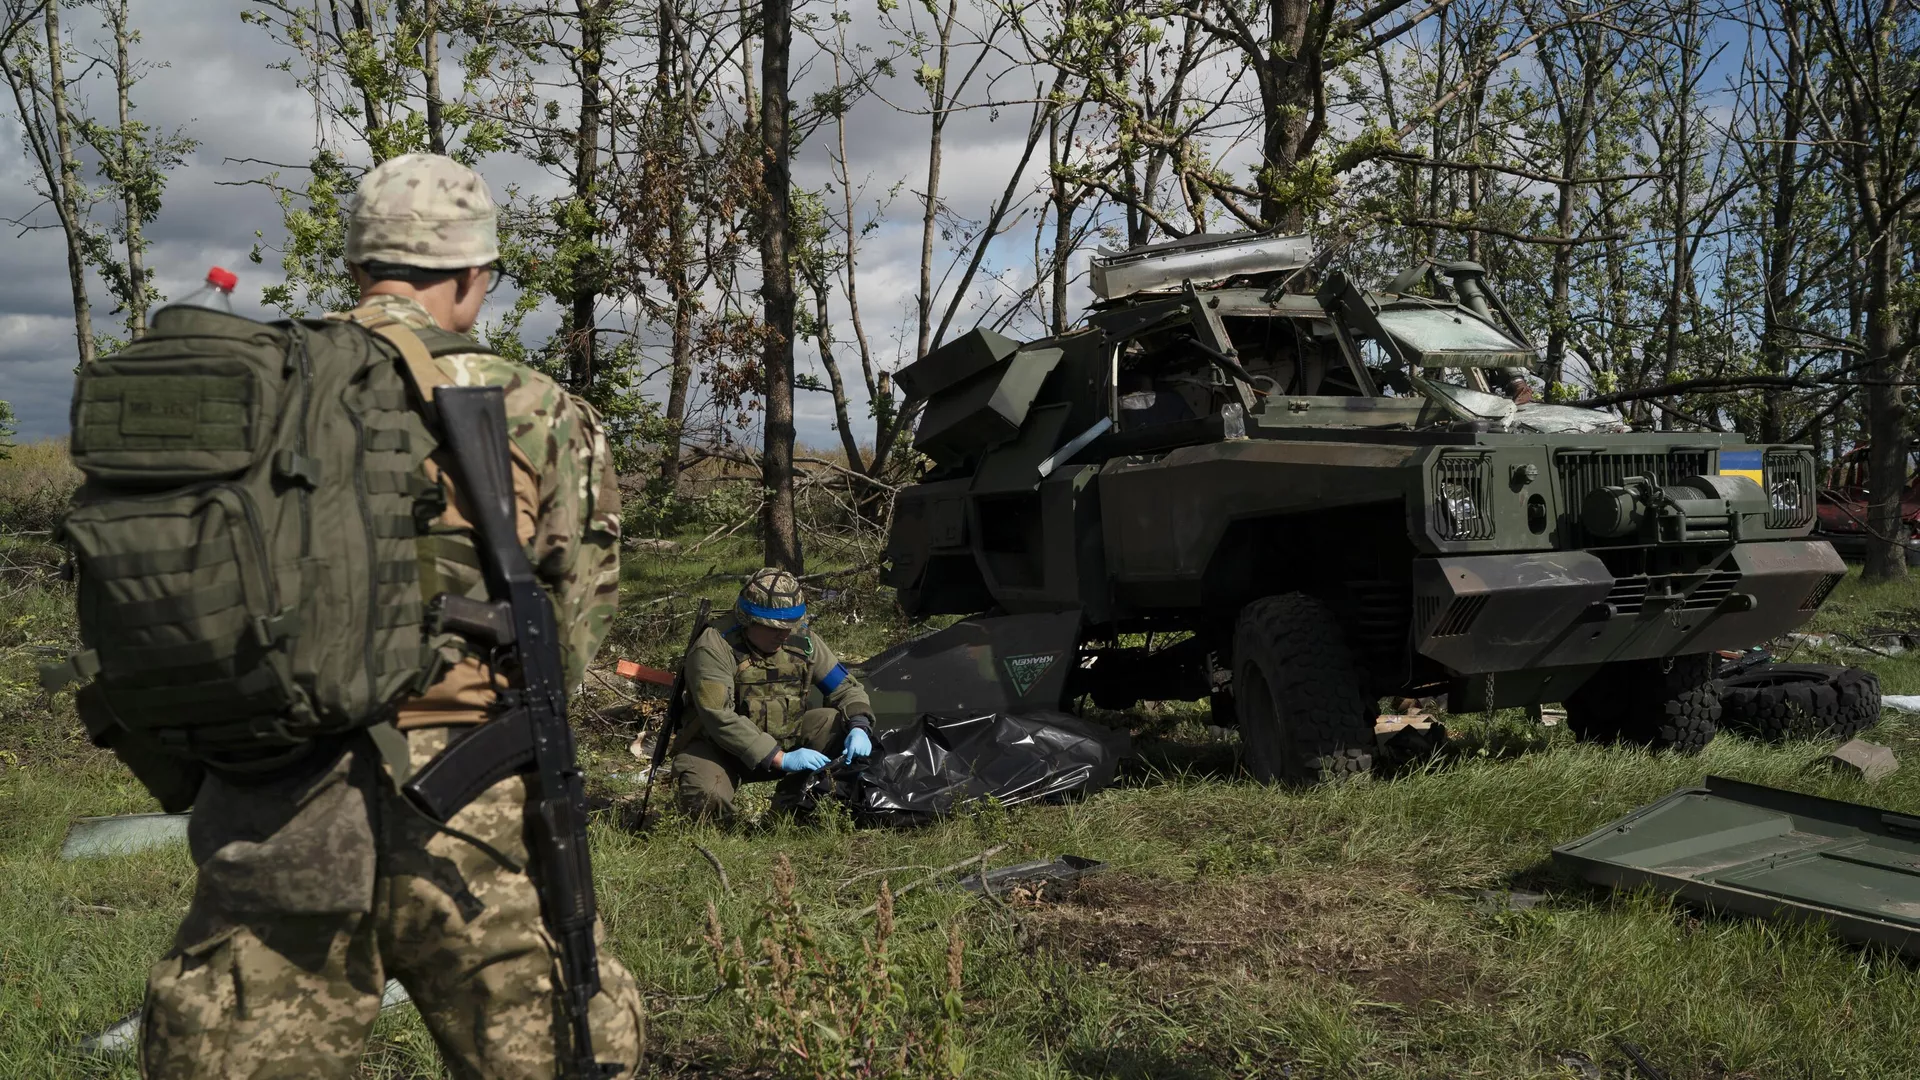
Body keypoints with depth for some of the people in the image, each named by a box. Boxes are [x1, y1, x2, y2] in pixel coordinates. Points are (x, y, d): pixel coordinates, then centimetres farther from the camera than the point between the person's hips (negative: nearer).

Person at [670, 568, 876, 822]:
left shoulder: (802, 640, -7)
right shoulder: (714, 647, -24)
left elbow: (845, 687, 0)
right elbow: (720, 720, -32)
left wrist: (859, 727, -22)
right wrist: (780, 759, -36)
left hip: (785, 739, 5)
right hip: (720, 749, -5)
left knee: (841, 724, -17)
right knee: (705, 799, -36)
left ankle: (792, 805, -2)